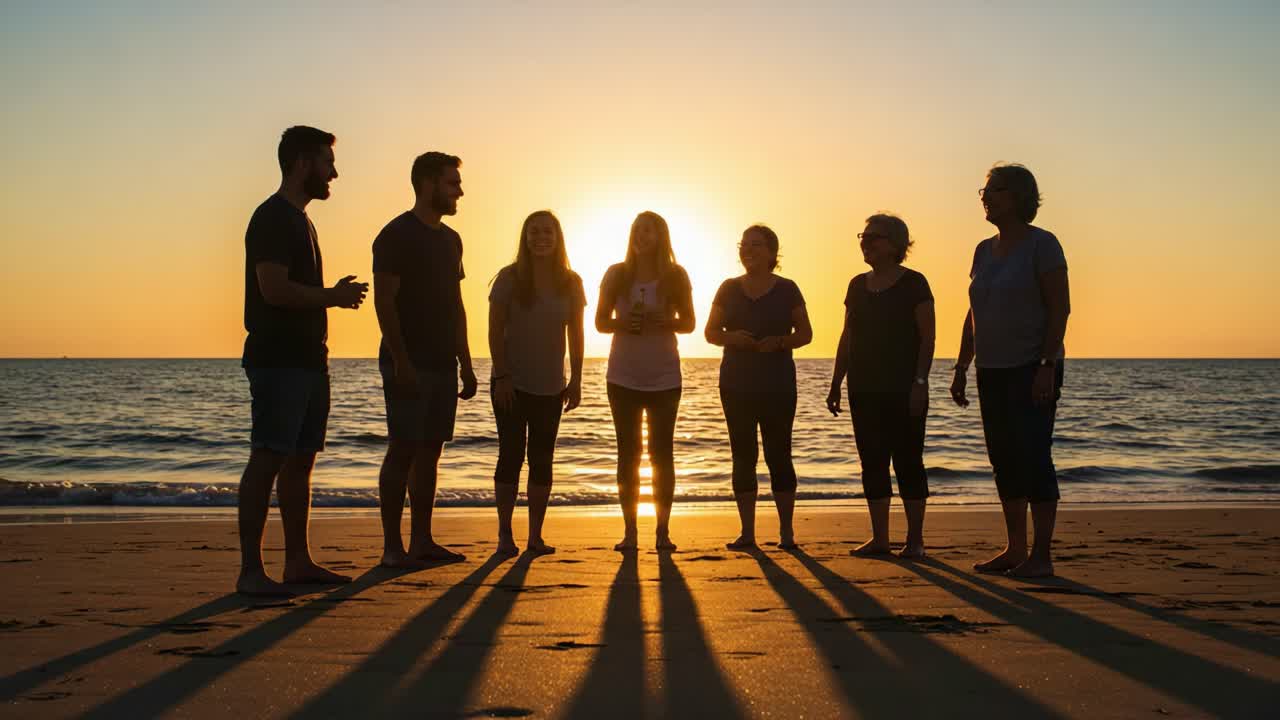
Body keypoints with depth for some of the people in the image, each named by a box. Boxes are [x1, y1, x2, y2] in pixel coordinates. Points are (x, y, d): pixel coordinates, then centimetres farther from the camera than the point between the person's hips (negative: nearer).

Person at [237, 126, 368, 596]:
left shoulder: (299, 220, 21)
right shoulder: (272, 218, -10)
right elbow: (274, 290, -21)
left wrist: (336, 294, 10)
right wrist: (334, 296, -10)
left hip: (308, 359, 10)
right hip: (278, 360, -10)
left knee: (301, 460, 10)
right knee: (268, 459, -9)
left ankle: (298, 561, 17)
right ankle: (250, 570, -7)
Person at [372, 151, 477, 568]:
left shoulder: (450, 239, 17)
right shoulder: (397, 235, -7)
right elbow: (384, 301, -13)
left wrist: (465, 362, 16)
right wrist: (400, 362, -20)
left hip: (442, 364, 8)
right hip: (409, 364, -8)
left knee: (430, 452, 8)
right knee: (403, 450, -7)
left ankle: (422, 541, 14)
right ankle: (392, 546, -2)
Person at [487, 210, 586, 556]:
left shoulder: (570, 282, 3)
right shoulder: (509, 278, -5)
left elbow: (575, 334, 6)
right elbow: (495, 330, -7)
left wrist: (576, 379, 1)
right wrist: (501, 376, -14)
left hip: (551, 386, 3)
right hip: (512, 384, -3)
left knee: (542, 460, 6)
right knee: (511, 456, -1)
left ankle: (536, 536, 12)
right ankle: (505, 534, 7)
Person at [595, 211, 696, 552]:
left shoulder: (675, 276, 1)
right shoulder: (616, 274, 2)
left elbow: (688, 323, 3)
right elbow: (601, 322, 4)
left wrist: (660, 322, -17)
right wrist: (623, 323, -17)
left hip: (664, 377, 0)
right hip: (623, 377, 1)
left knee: (662, 453, 2)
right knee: (628, 453, 3)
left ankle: (663, 531, 8)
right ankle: (629, 530, 9)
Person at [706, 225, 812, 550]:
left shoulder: (787, 289, 3)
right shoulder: (729, 289, 8)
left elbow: (805, 333, 3)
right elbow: (710, 332, 8)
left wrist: (779, 342, -16)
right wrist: (731, 337, -14)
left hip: (778, 385, -2)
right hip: (736, 385, 2)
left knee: (778, 454, -2)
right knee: (743, 455, 2)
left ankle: (786, 531, 6)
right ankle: (747, 532, 7)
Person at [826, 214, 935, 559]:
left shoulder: (913, 284, -4)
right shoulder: (857, 285, 12)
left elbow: (927, 338, -8)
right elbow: (846, 338, 15)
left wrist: (920, 382, -16)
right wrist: (836, 383, 11)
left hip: (903, 389, -6)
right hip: (864, 389, 6)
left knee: (907, 461, -2)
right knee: (872, 462, 6)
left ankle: (915, 539, 5)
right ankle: (879, 538, 13)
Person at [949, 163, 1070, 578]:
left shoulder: (1042, 244, -7)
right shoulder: (984, 250, 14)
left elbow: (1060, 308, -12)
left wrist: (1048, 366, -20)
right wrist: (962, 367, 13)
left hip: (1032, 370, -7)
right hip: (993, 372, 7)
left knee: (1033, 458, -7)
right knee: (1004, 461, 9)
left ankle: (1041, 556, -1)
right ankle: (1015, 550, 17)